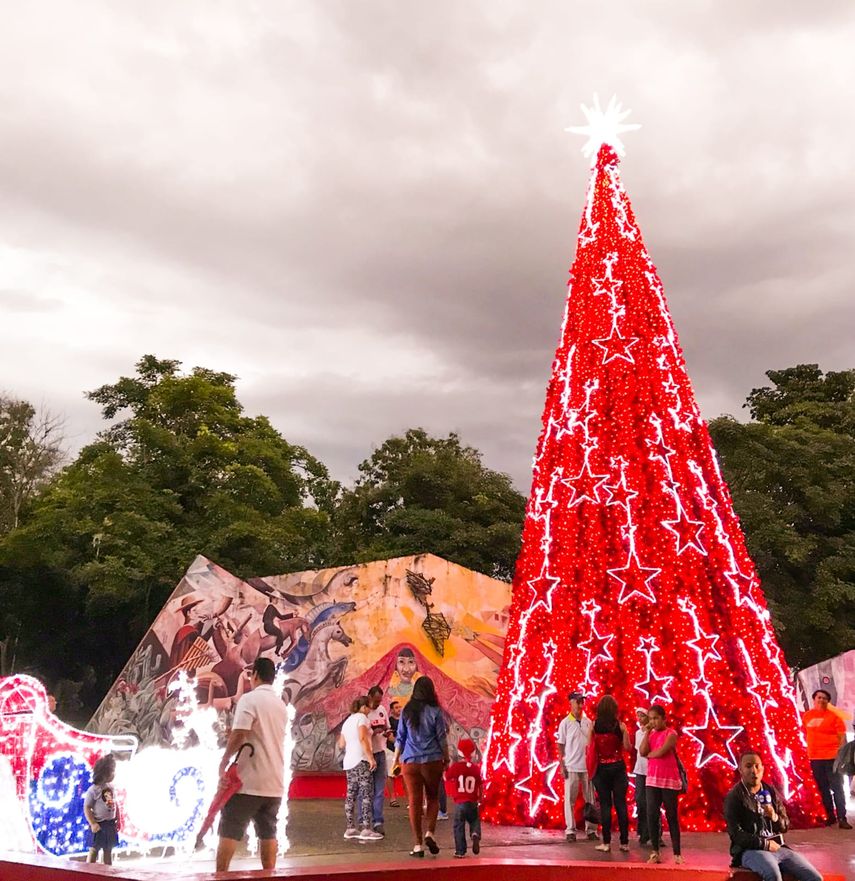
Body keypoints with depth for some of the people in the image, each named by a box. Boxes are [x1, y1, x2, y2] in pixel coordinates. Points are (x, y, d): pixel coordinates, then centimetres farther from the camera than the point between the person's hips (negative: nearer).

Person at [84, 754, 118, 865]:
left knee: (108, 850, 15)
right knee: (94, 850, -1)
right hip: (99, 824, -7)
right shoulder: (93, 790, -17)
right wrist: (93, 824, -21)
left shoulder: (111, 786, 4)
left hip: (110, 823, 7)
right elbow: (87, 808, -16)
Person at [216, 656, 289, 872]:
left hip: (248, 780, -6)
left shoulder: (249, 699, -10)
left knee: (229, 830, 2)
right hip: (274, 781, 6)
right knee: (268, 832, 12)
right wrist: (233, 736, 23)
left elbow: (238, 735, -20)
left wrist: (224, 761, -8)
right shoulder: (281, 704, 13)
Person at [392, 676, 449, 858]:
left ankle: (418, 845, 6)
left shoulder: (406, 711, 1)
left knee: (414, 802, 5)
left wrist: (396, 760, 13)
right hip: (432, 761, -1)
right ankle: (430, 833, -1)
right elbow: (442, 738, -1)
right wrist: (446, 759, 11)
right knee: (433, 798, 16)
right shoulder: (435, 712, -4)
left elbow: (400, 738, 5)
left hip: (410, 762, 1)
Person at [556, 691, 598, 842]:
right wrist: (562, 766, -7)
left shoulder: (588, 722, 7)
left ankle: (591, 829, 15)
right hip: (571, 766, -3)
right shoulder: (565, 723, -3)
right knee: (570, 799, 2)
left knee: (591, 799, 6)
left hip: (588, 766, 3)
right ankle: (570, 830, 9)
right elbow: (561, 746, -2)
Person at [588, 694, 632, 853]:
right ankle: (624, 842, 10)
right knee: (620, 803, 7)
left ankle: (606, 842, 7)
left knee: (605, 805, 6)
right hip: (618, 767, 1)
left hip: (602, 768, 0)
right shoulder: (620, 725, -5)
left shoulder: (594, 725, -6)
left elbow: (590, 748, -5)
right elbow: (628, 748, -4)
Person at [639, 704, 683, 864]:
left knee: (672, 816, 3)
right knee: (651, 815, 1)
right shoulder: (650, 734, 10)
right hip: (652, 780, 5)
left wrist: (648, 754, -2)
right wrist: (647, 733, -5)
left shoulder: (671, 733, -7)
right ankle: (655, 852, 8)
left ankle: (677, 853, 10)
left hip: (669, 780, -5)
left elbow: (661, 752, -19)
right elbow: (642, 752, -4)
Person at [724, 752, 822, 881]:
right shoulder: (734, 797, -5)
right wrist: (765, 844, -13)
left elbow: (785, 826, 14)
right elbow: (736, 834, -10)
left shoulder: (771, 791, 12)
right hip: (749, 850, -6)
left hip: (777, 847, 6)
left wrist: (775, 817, -8)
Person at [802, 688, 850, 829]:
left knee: (837, 788, -2)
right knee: (823, 789, 12)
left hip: (832, 757, -4)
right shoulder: (807, 716, 6)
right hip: (815, 758, 4)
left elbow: (842, 736, -8)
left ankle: (842, 818, 2)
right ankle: (830, 816, 23)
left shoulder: (833, 716, -7)